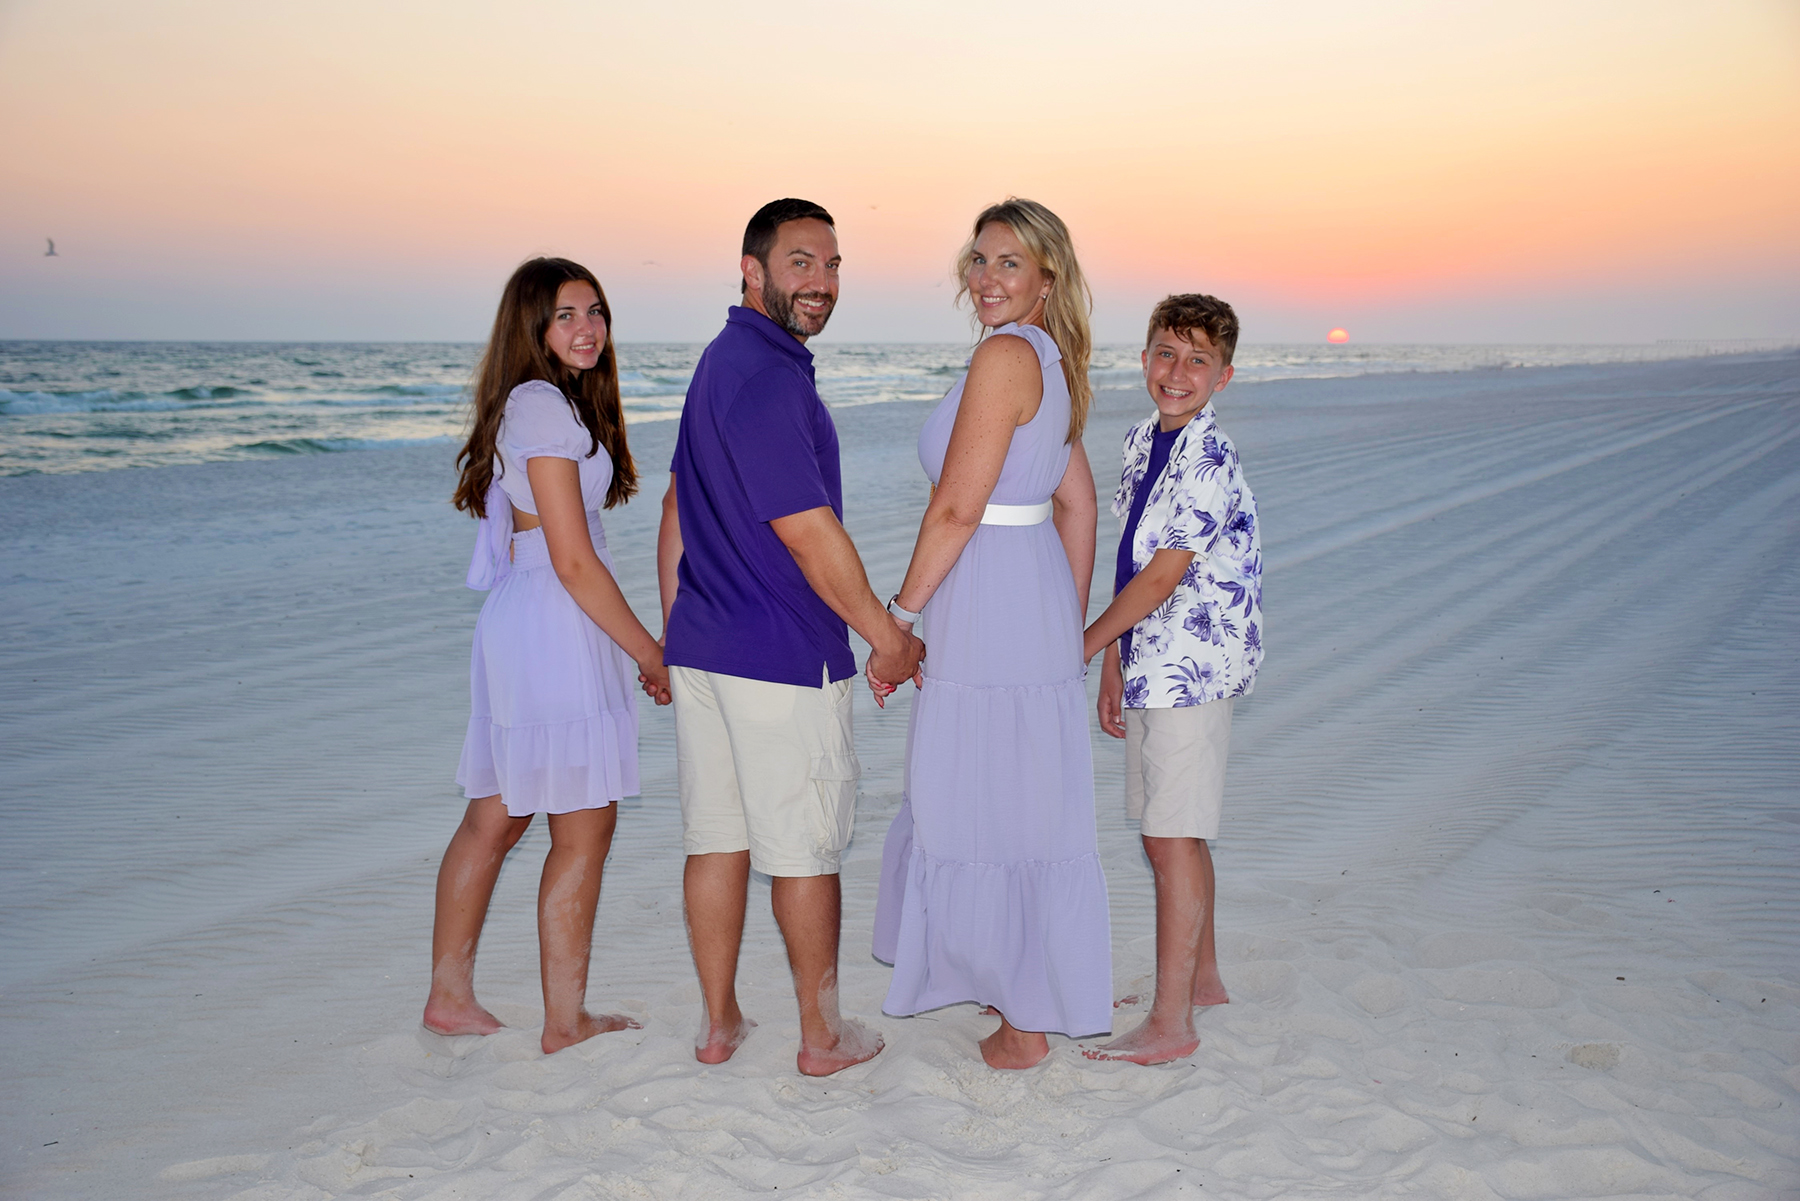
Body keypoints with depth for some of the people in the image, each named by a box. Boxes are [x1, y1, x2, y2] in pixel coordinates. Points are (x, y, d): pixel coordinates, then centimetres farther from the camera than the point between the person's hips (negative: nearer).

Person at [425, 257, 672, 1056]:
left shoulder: (553, 402, 16)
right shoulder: (543, 406, -15)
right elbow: (574, 561, -18)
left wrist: (637, 648, 15)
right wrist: (651, 654, -11)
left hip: (518, 623, 10)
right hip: (558, 629, -10)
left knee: (494, 817, 15)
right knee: (583, 829, 1)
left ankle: (449, 994, 25)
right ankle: (565, 1020, 12)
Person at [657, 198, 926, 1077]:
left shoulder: (719, 363, 13)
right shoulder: (768, 378, -19)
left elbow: (677, 511, 18)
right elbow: (809, 535, -20)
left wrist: (675, 631, 24)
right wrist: (889, 640, -10)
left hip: (705, 645, 9)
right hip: (784, 658, -9)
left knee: (716, 837, 13)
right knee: (804, 849, 4)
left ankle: (719, 1023, 23)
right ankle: (823, 1035, 17)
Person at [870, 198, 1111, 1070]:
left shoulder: (1005, 355, -17)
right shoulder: (1051, 363, 13)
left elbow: (955, 510, -19)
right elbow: (1078, 504, 17)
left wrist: (898, 617, -11)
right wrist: (1070, 623, 21)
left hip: (985, 605, -10)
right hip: (1033, 601, 10)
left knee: (993, 810, 2)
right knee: (1025, 803, 19)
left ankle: (1027, 1023, 15)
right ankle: (1023, 992, 34)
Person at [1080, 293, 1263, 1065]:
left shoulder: (1210, 461, -17)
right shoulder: (1142, 441, 10)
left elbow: (1161, 576, -18)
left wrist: (1086, 642, -7)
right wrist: (1114, 665, 12)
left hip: (1191, 670, -8)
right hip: (1148, 665, 8)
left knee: (1172, 837, -5)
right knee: (1174, 835, 17)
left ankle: (1171, 1024, 3)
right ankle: (1203, 978, 33)